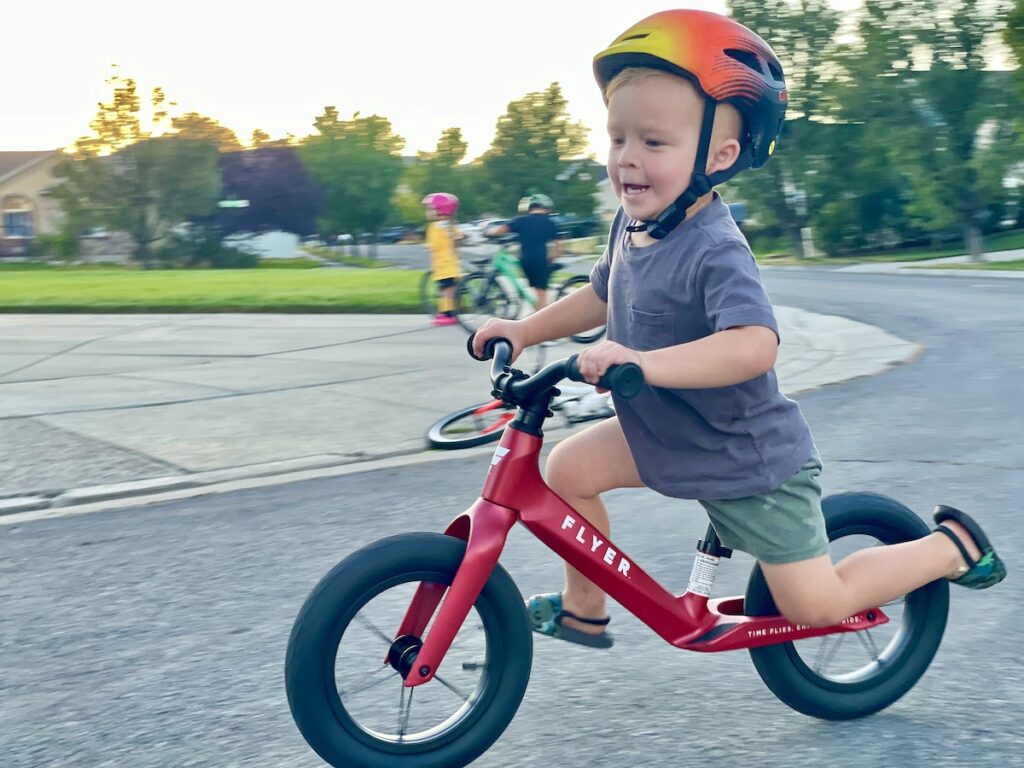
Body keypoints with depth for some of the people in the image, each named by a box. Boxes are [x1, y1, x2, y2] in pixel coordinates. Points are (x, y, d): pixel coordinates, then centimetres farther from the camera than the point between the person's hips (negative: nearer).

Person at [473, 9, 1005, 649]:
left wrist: (644, 362, -55)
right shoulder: (632, 225, -3)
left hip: (752, 461, -7)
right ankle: (584, 612, 18)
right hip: (664, 437, 8)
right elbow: (602, 296, 16)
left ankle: (952, 544, 23)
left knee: (814, 605, 0)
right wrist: (524, 330, 6)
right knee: (569, 468, -2)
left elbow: (756, 343, -46)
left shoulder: (716, 250, -30)